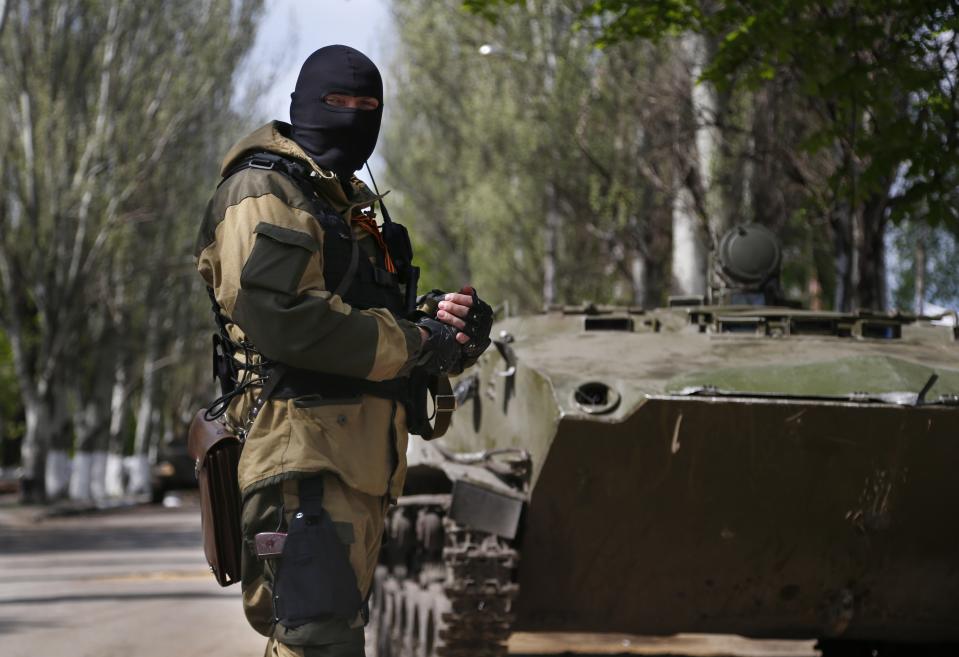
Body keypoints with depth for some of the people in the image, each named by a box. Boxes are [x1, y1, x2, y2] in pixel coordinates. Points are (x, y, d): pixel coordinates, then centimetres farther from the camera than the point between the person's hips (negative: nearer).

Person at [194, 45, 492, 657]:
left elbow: (375, 320, 22)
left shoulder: (354, 205, 25)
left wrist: (450, 320, -2)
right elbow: (277, 315, -21)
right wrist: (413, 342, -16)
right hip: (305, 454, -10)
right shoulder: (264, 193, -6)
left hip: (361, 464, 10)